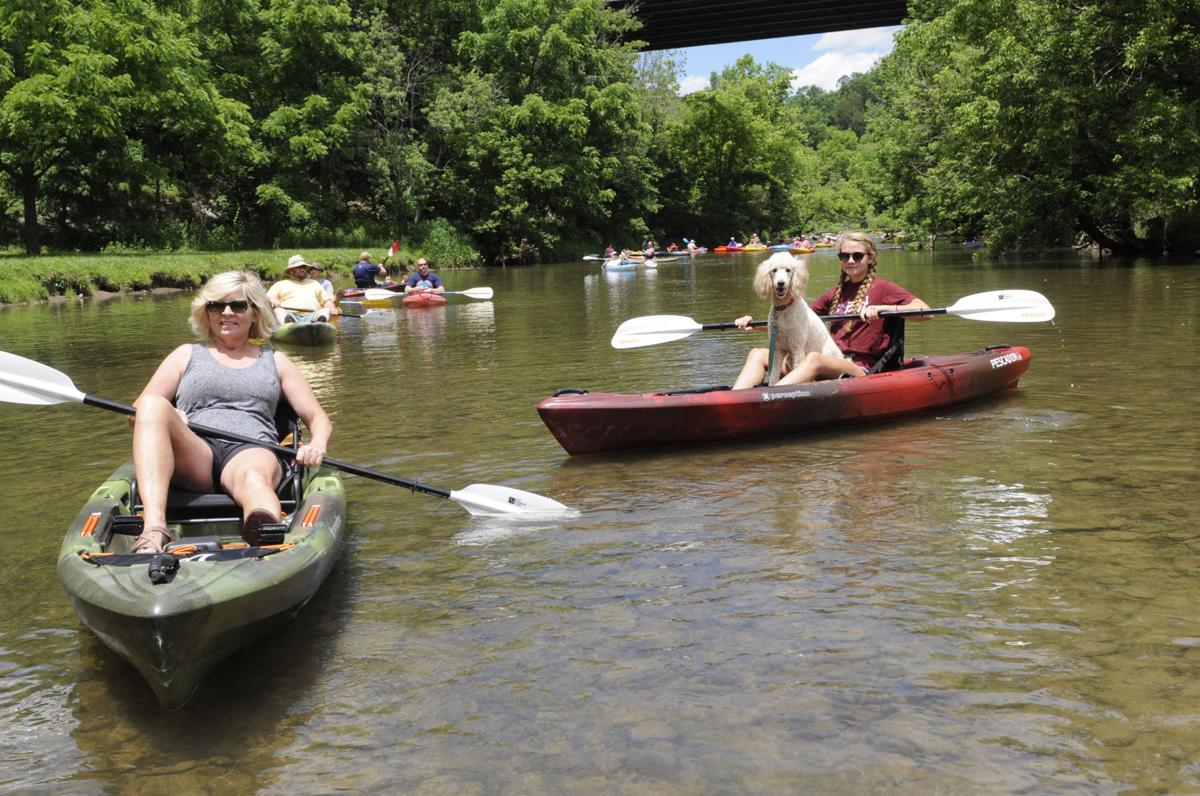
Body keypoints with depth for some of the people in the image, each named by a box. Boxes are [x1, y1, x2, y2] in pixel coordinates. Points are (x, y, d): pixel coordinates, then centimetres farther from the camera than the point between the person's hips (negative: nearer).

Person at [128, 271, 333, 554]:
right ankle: (153, 530, -47)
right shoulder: (187, 355, 26)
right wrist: (168, 417, -8)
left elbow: (319, 419, 19)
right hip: (195, 454, 1)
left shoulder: (275, 361, 26)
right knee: (154, 404, -30)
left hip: (252, 451, -1)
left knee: (254, 478, -39)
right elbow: (137, 413, 18)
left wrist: (317, 445, -6)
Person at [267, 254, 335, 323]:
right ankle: (287, 322, -67)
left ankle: (321, 320, -64)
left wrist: (332, 307, 1)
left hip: (311, 315, 1)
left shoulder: (314, 283, 33)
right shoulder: (280, 284, 26)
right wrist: (273, 300, -9)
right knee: (278, 310, -33)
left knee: (326, 310, -28)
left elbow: (326, 300, 24)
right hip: (289, 314, -1)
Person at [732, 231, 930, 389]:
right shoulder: (836, 293, 22)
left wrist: (882, 308, -21)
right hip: (830, 365, 6)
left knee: (814, 358, -38)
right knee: (758, 354, -11)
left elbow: (925, 312, -8)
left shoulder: (882, 288, 5)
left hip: (861, 369, -6)